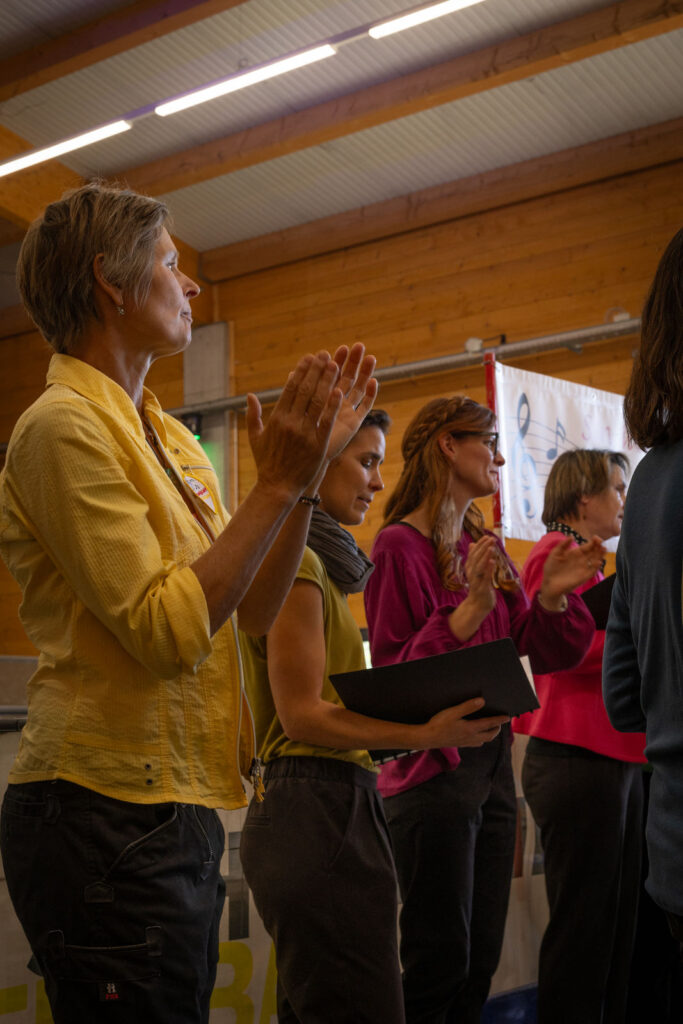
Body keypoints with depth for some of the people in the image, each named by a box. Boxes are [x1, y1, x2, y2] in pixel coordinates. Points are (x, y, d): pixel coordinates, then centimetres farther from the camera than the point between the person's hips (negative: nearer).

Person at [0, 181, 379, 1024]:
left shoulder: (165, 438, 15)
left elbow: (251, 613, 11)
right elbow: (170, 630, -21)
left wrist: (309, 465, 4)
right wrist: (276, 485, -16)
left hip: (177, 812, 9)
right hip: (107, 818, -9)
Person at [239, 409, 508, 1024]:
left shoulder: (318, 562, 19)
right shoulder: (296, 562, -11)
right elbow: (303, 716, -15)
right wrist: (425, 735, -23)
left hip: (328, 807, 10)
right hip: (319, 810, -10)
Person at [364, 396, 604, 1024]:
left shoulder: (485, 545, 13)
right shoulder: (400, 544, -10)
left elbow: (537, 651, 12)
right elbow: (394, 675, -15)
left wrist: (553, 595, -6)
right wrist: (469, 611, -25)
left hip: (493, 760, 8)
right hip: (434, 766, -8)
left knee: (481, 959, 14)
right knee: (441, 961, -1)